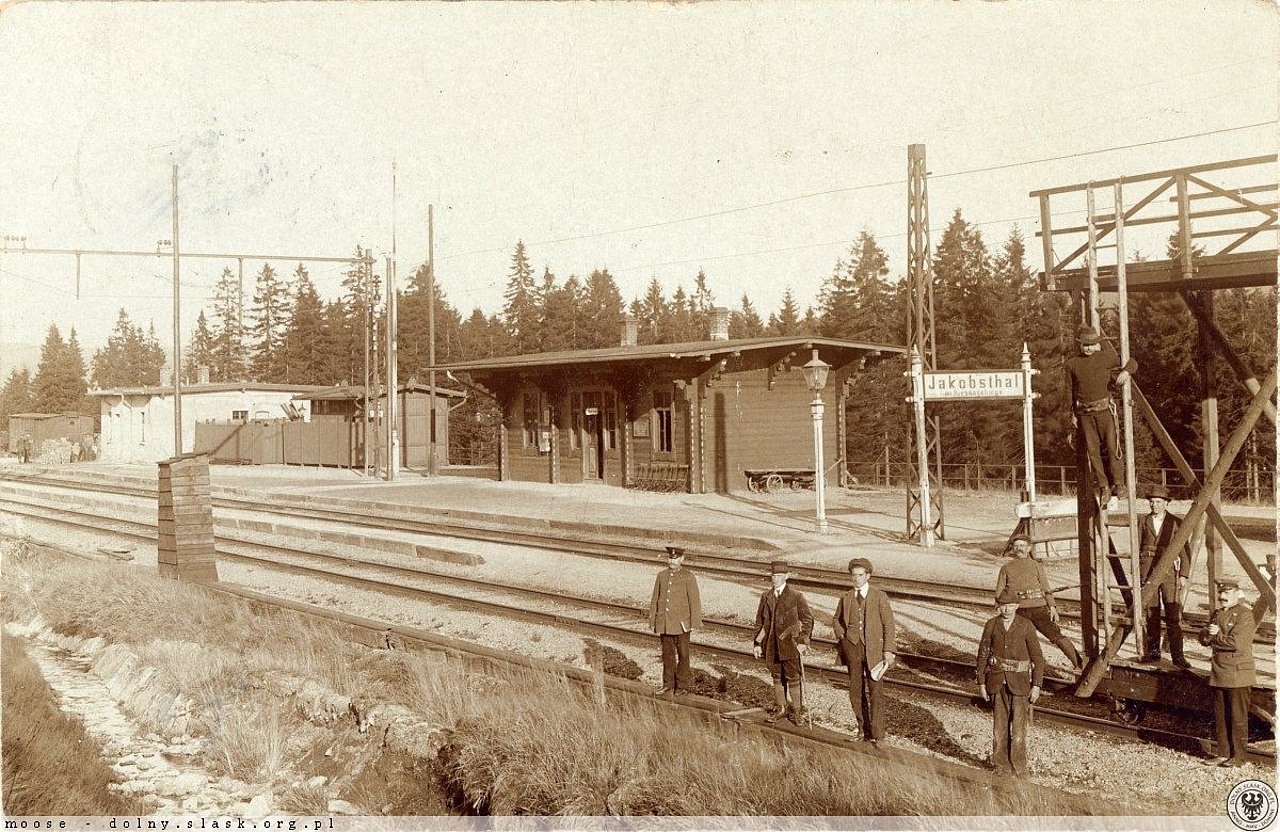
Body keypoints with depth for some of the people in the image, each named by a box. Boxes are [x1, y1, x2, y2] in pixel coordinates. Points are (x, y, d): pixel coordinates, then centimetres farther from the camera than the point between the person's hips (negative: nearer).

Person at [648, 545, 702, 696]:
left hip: (681, 623, -4)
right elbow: (655, 600, 11)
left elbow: (694, 601, -6)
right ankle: (668, 685, 21)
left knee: (683, 655, 5)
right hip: (664, 623, 4)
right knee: (667, 654, 11)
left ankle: (682, 685, 16)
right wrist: (653, 621, 9)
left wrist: (694, 623, -8)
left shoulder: (688, 577, -6)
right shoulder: (662, 576, 6)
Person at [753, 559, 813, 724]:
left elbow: (808, 620, -3)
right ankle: (780, 708, 27)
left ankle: (797, 710, 13)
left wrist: (803, 641, -9)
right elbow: (760, 621, 12)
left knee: (793, 678, 0)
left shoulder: (796, 597, -5)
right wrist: (758, 643, 8)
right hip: (771, 645, 4)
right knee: (777, 678, 14)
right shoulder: (765, 596, 8)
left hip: (790, 645, -4)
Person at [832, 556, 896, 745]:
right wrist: (842, 635, 6)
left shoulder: (879, 596, -1)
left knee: (874, 691, -6)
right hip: (852, 648, 3)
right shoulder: (846, 598, 9)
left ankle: (878, 734, 2)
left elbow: (888, 624, -1)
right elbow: (836, 620, 24)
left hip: (873, 649, -3)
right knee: (855, 691, 5)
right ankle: (865, 730, 18)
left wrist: (888, 650, -8)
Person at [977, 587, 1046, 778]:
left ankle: (1018, 767, 8)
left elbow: (1037, 658, -3)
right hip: (998, 681, 2)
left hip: (1020, 682, -2)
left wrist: (1036, 686, -9)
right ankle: (1001, 764, 18)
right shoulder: (991, 625, 0)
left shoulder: (1026, 626, -6)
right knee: (1000, 723, 5)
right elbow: (983, 654, 5)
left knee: (1018, 724, -4)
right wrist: (981, 683, 2)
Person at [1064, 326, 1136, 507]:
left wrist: (1126, 371, -11)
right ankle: (1103, 487, 6)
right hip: (1084, 412, 2)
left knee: (1112, 445, -8)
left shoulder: (1105, 357, 4)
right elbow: (1071, 391, 12)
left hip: (1104, 409, -2)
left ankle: (1118, 484, 2)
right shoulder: (1072, 364, 9)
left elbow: (1132, 362, 11)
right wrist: (1073, 414, 8)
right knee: (1093, 450, 1)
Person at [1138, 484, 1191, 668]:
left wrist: (1184, 575, -4)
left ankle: (1177, 655, -3)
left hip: (1169, 571, -2)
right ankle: (1152, 652, 13)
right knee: (1150, 613, 5)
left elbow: (1185, 551, 2)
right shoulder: (1144, 522, 9)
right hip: (1147, 571, 2)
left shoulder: (1176, 523, 2)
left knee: (1174, 615, -6)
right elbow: (1137, 549, 12)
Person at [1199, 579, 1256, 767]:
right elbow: (1204, 639, 13)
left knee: (1238, 718, -1)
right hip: (1218, 673, 8)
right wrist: (1208, 632, -9)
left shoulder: (1245, 615, -11)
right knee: (1220, 717, 12)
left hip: (1237, 675, -8)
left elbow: (1237, 643, -23)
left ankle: (1238, 757, 6)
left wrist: (1216, 636, -9)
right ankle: (1223, 754, 19)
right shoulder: (1217, 614, 16)